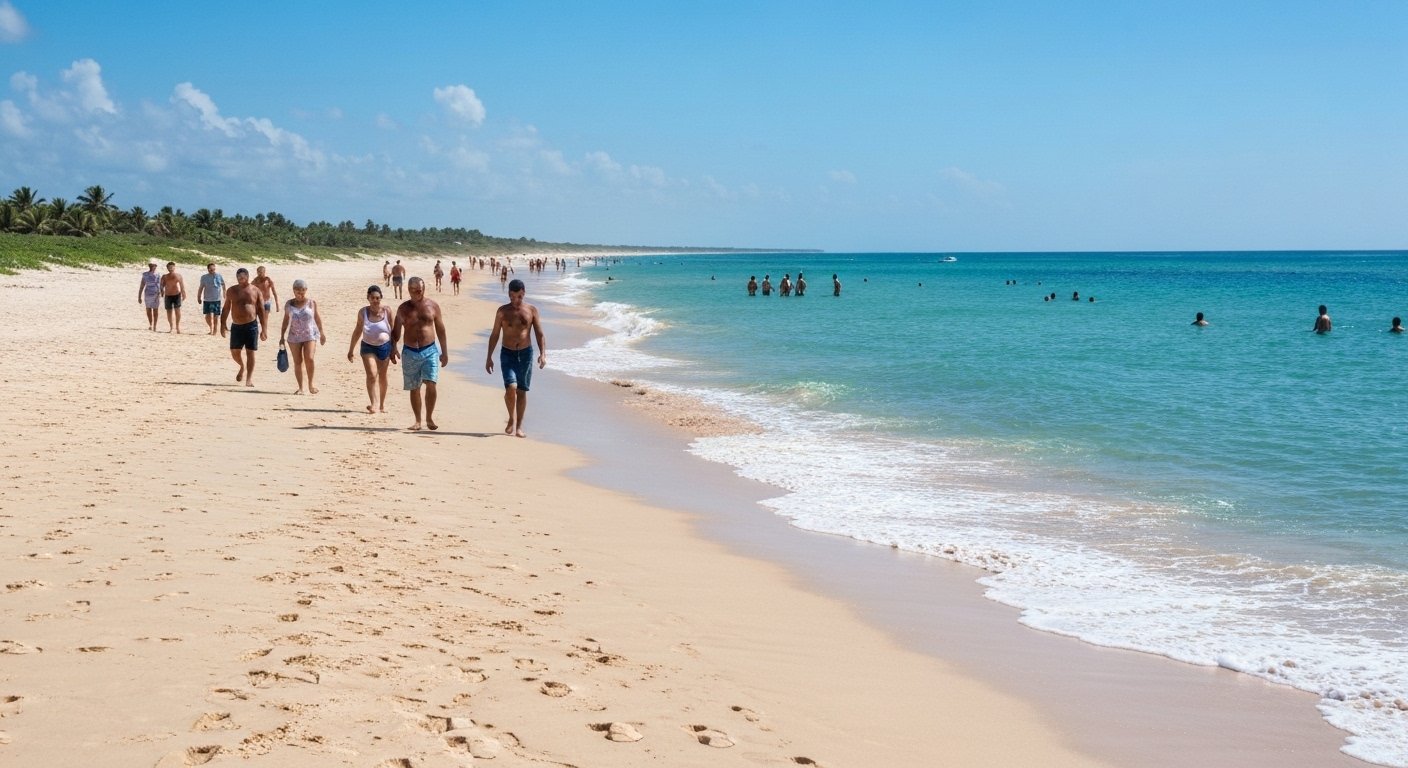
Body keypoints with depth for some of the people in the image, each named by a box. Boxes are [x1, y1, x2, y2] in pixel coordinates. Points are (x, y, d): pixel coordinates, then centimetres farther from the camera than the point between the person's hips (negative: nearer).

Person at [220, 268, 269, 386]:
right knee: (234, 352, 5)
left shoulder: (255, 291, 0)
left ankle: (249, 379, 4)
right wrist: (223, 324, 8)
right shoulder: (231, 291, 7)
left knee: (250, 352, -2)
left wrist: (264, 329, -4)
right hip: (236, 326, 3)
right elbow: (226, 308, 14)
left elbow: (262, 311, 1)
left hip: (251, 325, -3)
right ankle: (242, 367, 36)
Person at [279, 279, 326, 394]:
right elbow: (286, 320, 11)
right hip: (294, 336, 2)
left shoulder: (311, 303, 2)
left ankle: (311, 383, 2)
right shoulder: (289, 304, 5)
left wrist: (322, 334, 12)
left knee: (309, 359, -17)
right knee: (297, 362, 2)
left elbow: (317, 317, 10)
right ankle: (300, 387, 11)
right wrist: (282, 336, 9)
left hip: (310, 335, -2)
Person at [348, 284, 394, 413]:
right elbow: (358, 331, 6)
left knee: (382, 376, 12)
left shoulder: (387, 310, -8)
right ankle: (373, 404, -20)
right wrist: (351, 349, 9)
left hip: (384, 346, 0)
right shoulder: (363, 312, -5)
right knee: (372, 375, -16)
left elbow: (393, 330, -1)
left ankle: (382, 404, 27)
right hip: (368, 347, 0)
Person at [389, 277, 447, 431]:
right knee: (414, 389, 6)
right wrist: (393, 348, -5)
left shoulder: (433, 306, 3)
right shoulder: (403, 308, 4)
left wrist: (445, 352, 8)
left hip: (430, 350, -1)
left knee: (430, 384, -15)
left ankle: (429, 418, -2)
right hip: (410, 353, 1)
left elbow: (440, 330, 9)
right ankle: (418, 421, 15)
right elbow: (396, 331, 9)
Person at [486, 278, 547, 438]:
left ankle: (519, 426, 14)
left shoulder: (531, 310, 1)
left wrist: (543, 354, -12)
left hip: (526, 353, 1)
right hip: (507, 353, -1)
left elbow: (539, 334, 1)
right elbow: (494, 335, 6)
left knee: (522, 391, 5)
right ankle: (512, 419, 5)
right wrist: (489, 357, 3)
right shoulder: (503, 311, 0)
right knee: (511, 387, -17)